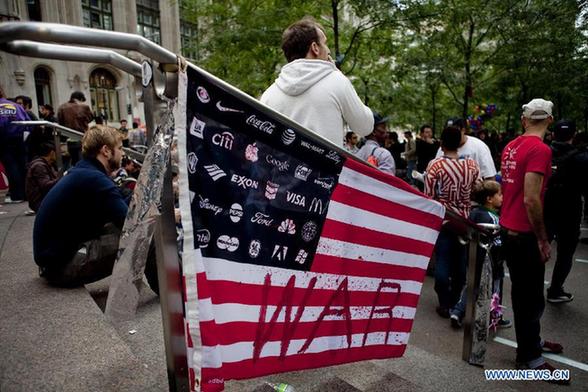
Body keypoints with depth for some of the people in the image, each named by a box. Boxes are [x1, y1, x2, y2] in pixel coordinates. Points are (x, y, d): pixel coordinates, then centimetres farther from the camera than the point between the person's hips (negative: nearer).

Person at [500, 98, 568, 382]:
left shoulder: (511, 146, 7)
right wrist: (543, 239, -15)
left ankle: (531, 340, 39)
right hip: (524, 233, -9)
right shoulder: (540, 149, -18)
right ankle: (528, 357, 19)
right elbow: (531, 199, -24)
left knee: (523, 292, 22)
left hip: (509, 228, 9)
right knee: (531, 297, 5)